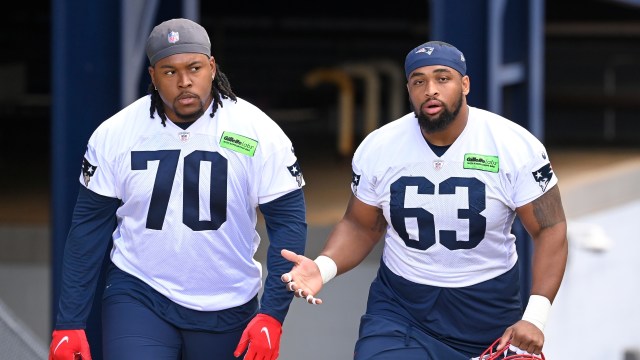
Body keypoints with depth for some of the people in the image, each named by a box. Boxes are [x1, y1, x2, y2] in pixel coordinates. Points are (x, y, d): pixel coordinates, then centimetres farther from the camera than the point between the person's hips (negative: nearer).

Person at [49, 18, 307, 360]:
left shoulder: (258, 134, -8)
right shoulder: (114, 134, -5)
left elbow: (288, 222, -7)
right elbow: (89, 227, 0)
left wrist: (272, 315, -15)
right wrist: (68, 323, -2)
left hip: (228, 310, 1)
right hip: (138, 296, 0)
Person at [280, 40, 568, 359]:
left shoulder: (515, 146, -12)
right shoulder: (377, 148, -6)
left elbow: (550, 229, -9)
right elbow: (361, 226, 6)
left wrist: (535, 317, -20)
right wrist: (323, 267, -15)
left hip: (490, 314, 0)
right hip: (399, 309, 1)